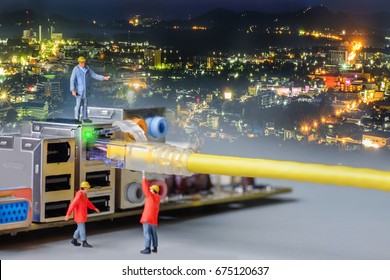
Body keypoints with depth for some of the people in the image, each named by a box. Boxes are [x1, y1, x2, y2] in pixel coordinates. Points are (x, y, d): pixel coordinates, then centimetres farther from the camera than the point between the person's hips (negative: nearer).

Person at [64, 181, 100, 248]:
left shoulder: (84, 194, 4)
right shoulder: (79, 196, -27)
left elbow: (87, 202, 19)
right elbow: (72, 205, -27)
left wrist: (95, 208, 17)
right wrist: (68, 215, -28)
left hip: (82, 214, 10)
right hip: (79, 215, -10)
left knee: (80, 228, 18)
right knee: (82, 229, 0)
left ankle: (74, 240, 30)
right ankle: (84, 243, 9)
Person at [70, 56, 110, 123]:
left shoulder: (87, 68, 4)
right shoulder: (76, 69, -13)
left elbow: (94, 75, 10)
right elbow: (72, 80, -16)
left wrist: (104, 78, 1)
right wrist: (73, 90, -23)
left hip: (85, 90, 6)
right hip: (78, 90, -6)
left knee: (85, 104, 10)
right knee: (78, 104, -7)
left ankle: (84, 118, 17)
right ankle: (76, 119, 0)